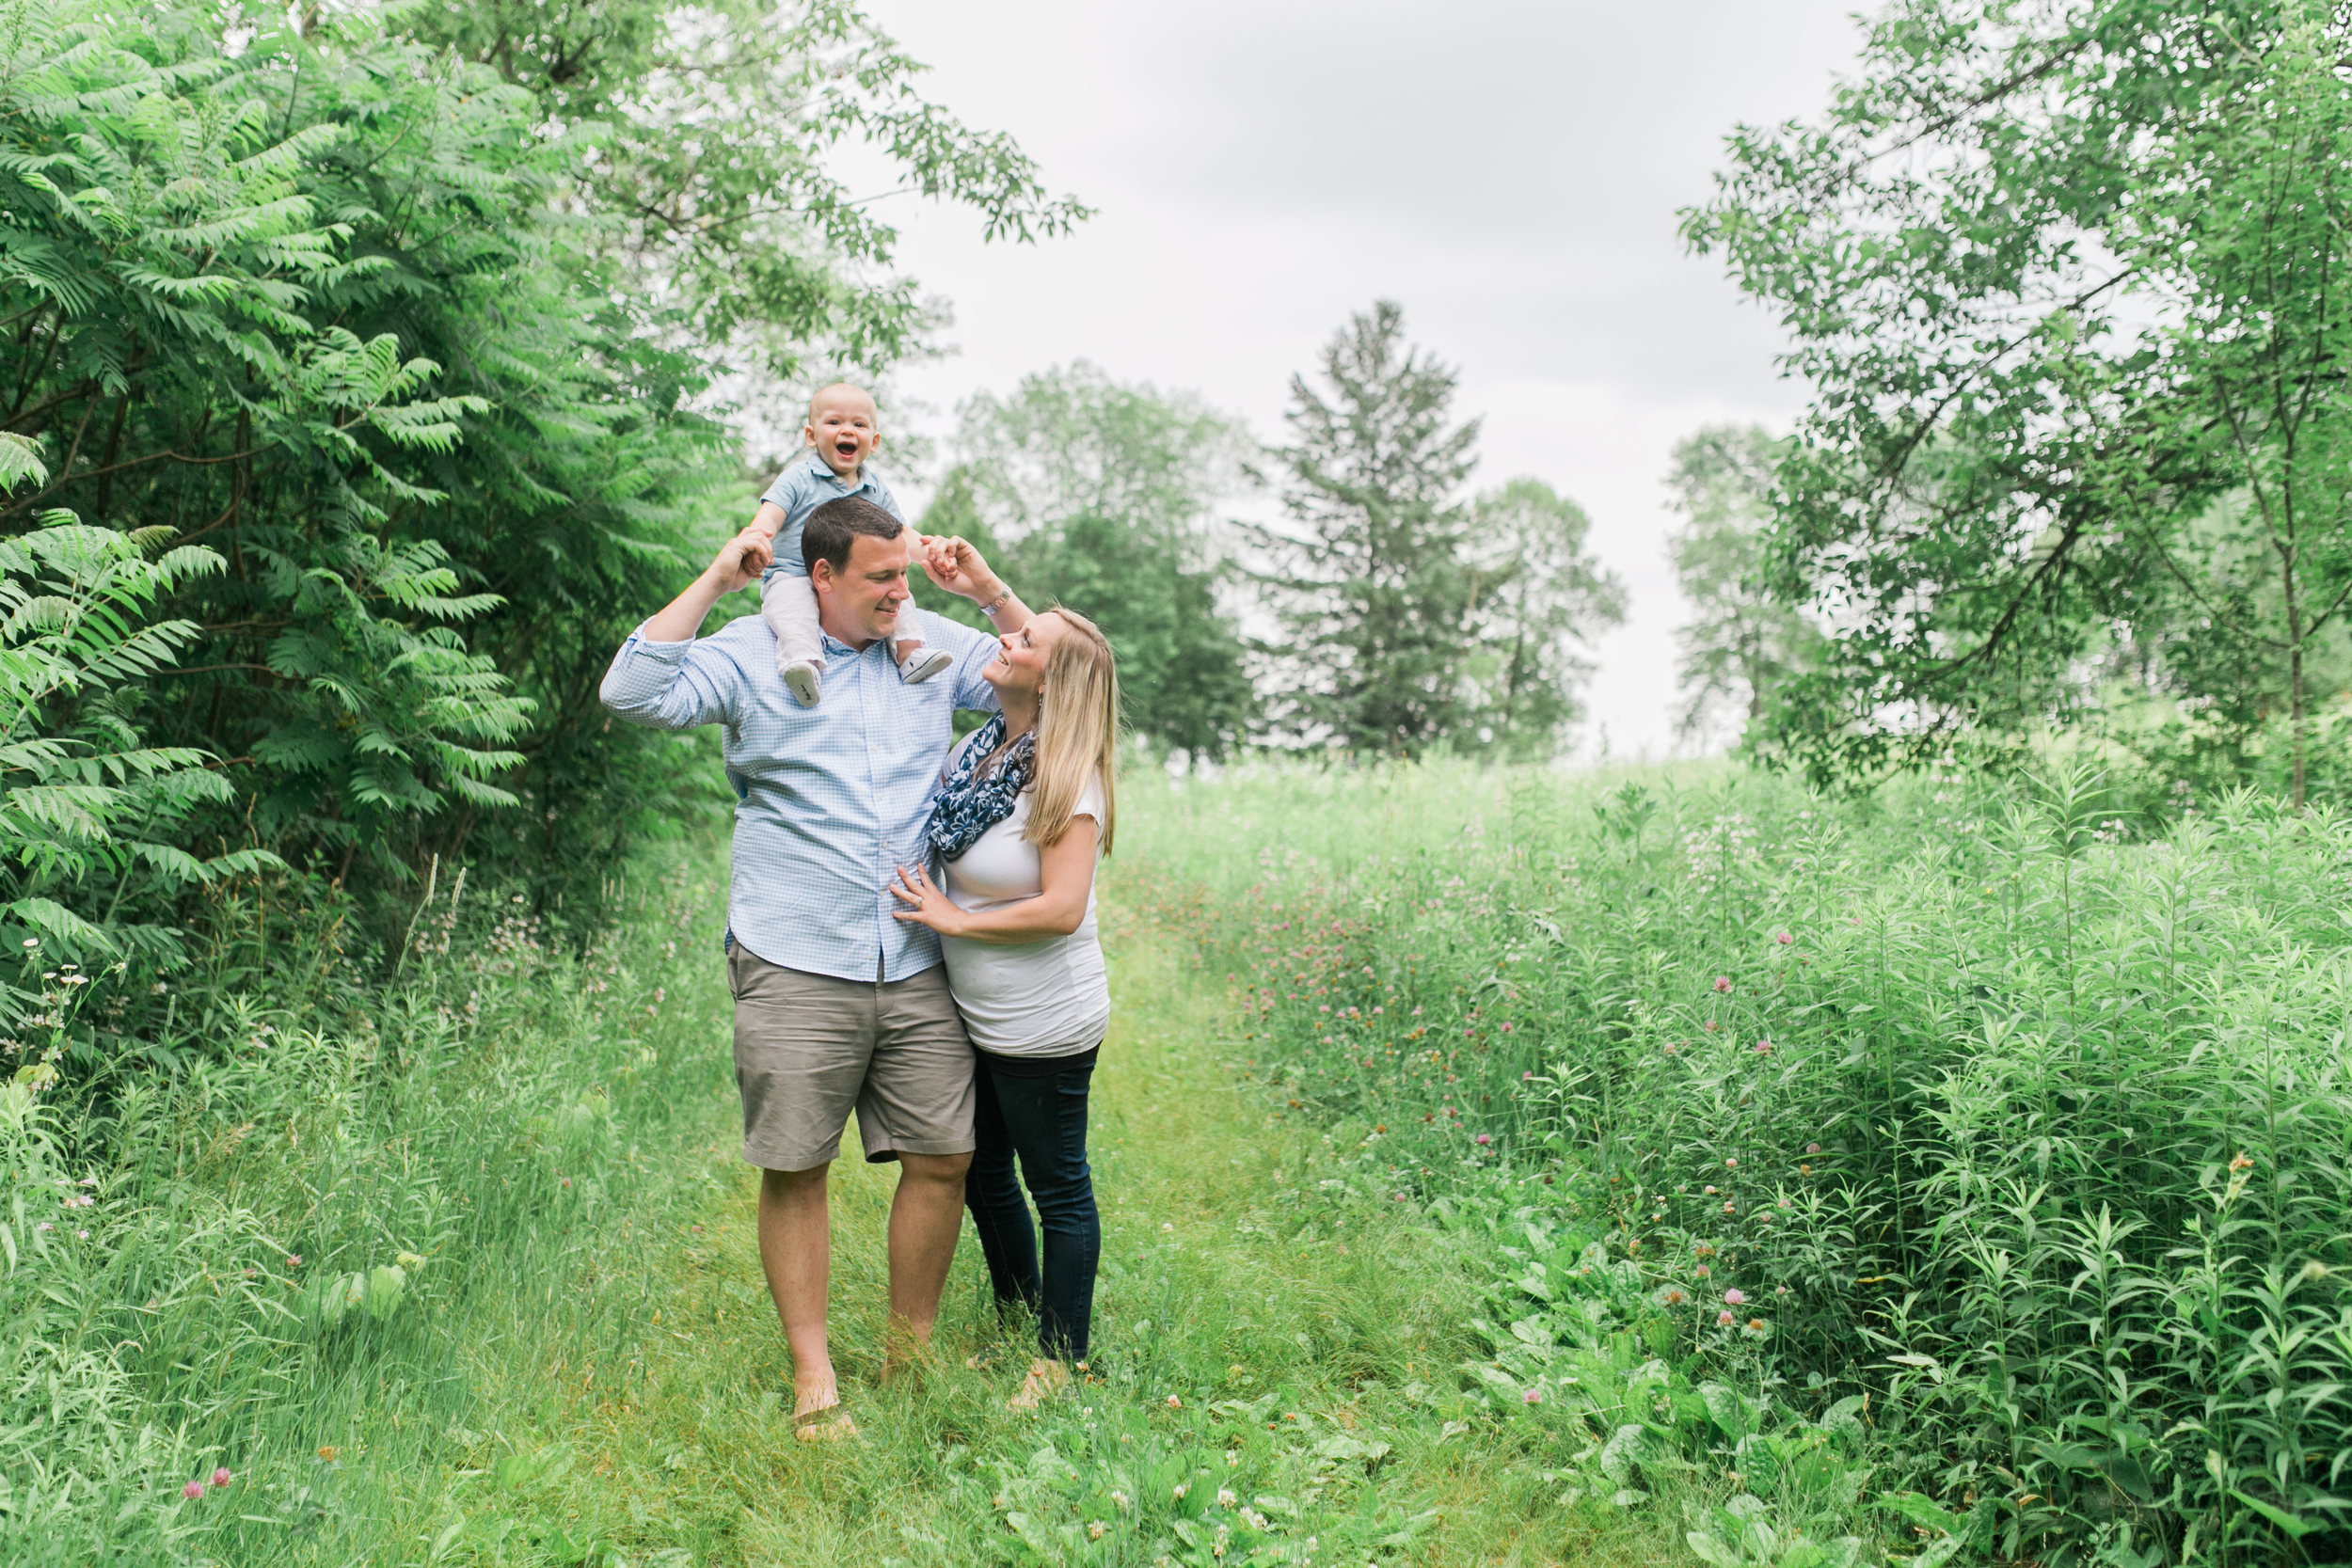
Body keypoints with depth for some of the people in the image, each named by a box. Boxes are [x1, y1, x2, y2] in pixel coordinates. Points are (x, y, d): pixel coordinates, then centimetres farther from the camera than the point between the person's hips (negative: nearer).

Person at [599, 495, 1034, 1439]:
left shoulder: (933, 645, 12)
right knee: (795, 1172, 1)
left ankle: (910, 1349, 23)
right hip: (794, 970, -3)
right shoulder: (752, 654, 1)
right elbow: (635, 692, -12)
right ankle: (812, 1377, 15)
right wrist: (715, 580, -10)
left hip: (916, 971, 4)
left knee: (943, 1157, 4)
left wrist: (986, 590, 4)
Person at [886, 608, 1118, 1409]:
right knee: (981, 1169, 22)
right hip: (974, 1015, 9)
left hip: (1044, 1030, -9)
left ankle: (1060, 1361, 22)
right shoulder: (976, 751, 2)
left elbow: (1061, 909, -27)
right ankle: (1015, 1318, 43)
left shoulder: (1067, 779, -21)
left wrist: (954, 920, -19)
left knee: (1058, 1190, 7)